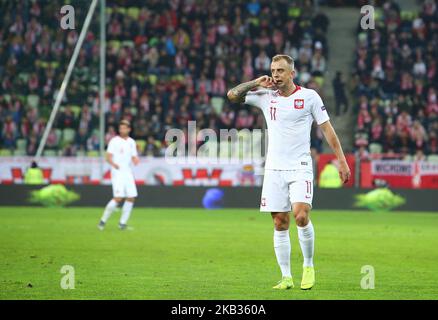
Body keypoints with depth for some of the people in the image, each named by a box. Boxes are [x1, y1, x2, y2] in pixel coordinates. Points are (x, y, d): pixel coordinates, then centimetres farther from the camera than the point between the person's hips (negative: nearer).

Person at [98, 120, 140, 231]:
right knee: (118, 198, -16)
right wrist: (113, 163, -29)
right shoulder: (114, 141, -2)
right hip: (117, 172, -6)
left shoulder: (131, 142, 13)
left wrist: (136, 160, -7)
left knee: (131, 198, -2)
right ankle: (103, 220, -5)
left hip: (128, 173, 6)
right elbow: (108, 157, -8)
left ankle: (122, 223, 8)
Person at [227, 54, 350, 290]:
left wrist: (341, 160, -1)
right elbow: (232, 95, 8)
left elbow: (326, 128, 2)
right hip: (274, 169, 3)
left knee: (301, 216, -19)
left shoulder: (309, 96, -1)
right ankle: (286, 277, 7)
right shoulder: (265, 96, 7)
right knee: (280, 224, 1)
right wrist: (256, 83, 0)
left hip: (300, 167, -3)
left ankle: (308, 265, 1)